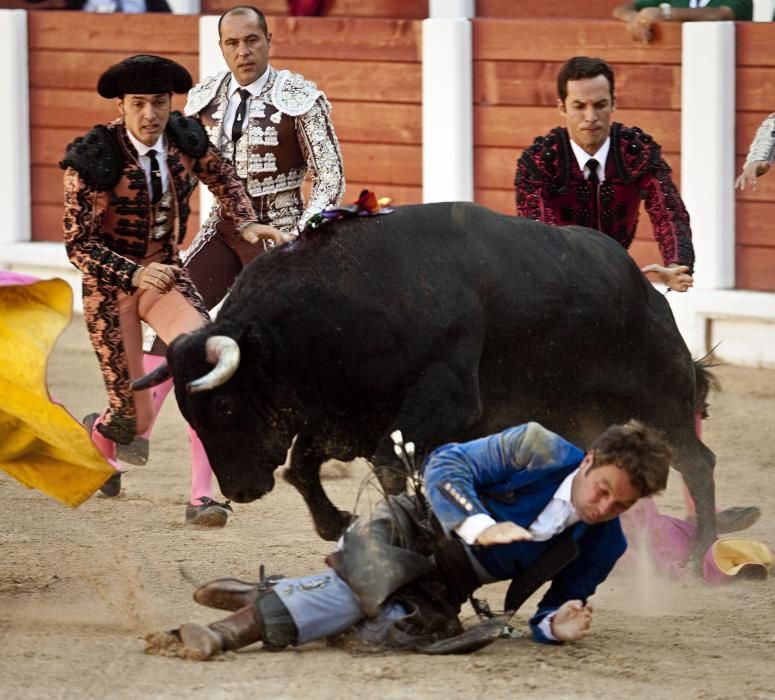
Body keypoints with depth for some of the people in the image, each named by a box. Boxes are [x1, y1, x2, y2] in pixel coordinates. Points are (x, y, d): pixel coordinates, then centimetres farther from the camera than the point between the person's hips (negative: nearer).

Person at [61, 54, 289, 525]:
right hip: (111, 285, -3)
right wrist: (135, 274, -33)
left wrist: (247, 222, -1)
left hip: (166, 274, 3)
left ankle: (202, 497, -25)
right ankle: (98, 438, 43)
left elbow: (222, 176, 15)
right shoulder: (94, 159, -22)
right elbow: (77, 244, -19)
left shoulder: (185, 140, -9)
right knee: (136, 419, 1)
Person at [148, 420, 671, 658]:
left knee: (392, 625, -29)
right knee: (364, 583, -37)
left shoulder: (603, 546, -4)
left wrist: (557, 625, -19)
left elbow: (561, 607, 7)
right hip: (417, 531, -3)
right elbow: (447, 463, -15)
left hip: (446, 588, 3)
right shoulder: (541, 451, -15)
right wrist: (479, 525, -32)